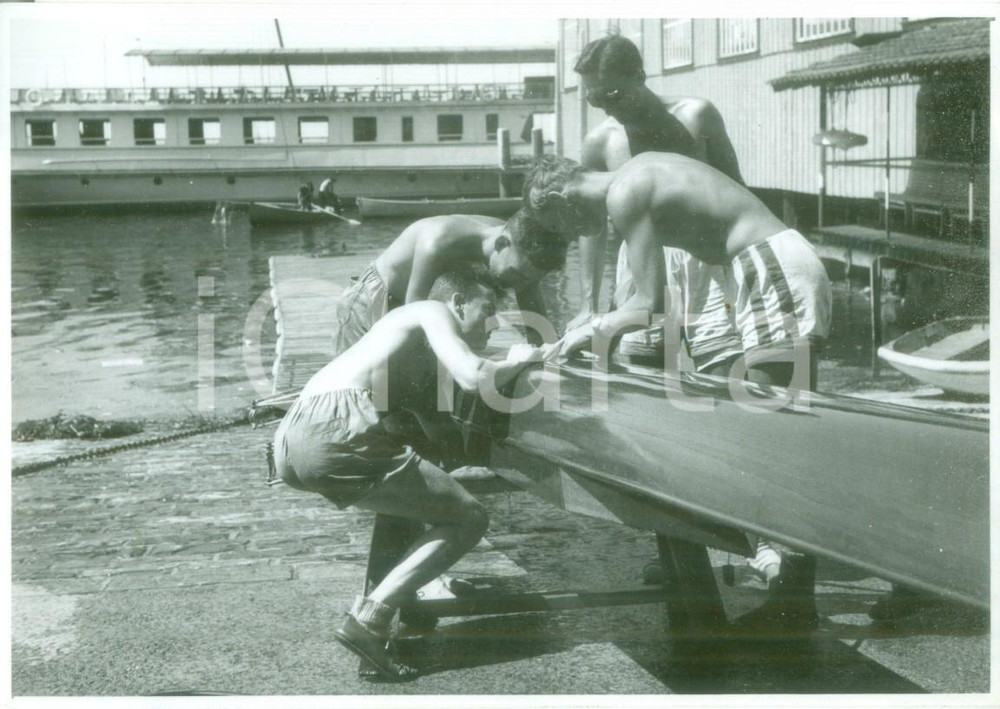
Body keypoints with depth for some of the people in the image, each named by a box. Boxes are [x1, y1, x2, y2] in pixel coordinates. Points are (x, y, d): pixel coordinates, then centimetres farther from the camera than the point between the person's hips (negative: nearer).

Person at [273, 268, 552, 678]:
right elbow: (473, 378, -3)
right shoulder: (433, 311, 12)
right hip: (338, 428, -9)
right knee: (468, 520, 1)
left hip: (289, 443, 9)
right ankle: (368, 621, -9)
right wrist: (516, 362, 16)